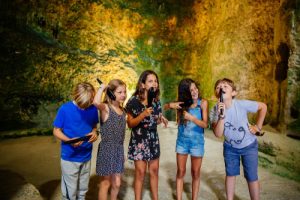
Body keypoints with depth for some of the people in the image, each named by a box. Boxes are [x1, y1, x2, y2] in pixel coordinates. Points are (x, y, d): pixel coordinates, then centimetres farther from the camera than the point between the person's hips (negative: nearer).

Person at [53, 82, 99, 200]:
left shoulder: (93, 109, -5)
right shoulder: (65, 109, -16)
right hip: (70, 157, -3)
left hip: (86, 157, 3)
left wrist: (94, 133, -13)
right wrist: (70, 140, -26)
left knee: (82, 190, 19)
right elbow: (56, 131, -8)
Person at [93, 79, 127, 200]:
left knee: (117, 183, 16)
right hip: (107, 149, -6)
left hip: (119, 149, 6)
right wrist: (102, 88, -24)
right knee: (105, 183, 9)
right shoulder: (106, 108, -12)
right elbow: (96, 102, -35)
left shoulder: (123, 110, 8)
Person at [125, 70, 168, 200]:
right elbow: (130, 124, -12)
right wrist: (143, 115, -26)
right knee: (140, 172, 1)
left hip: (153, 139, 5)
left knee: (154, 170, 11)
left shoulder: (156, 100, 4)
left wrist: (160, 119, -7)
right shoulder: (134, 100, -13)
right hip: (139, 140, -5)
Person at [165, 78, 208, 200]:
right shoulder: (182, 103, -3)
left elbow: (205, 124, -13)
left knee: (195, 173, 10)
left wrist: (191, 118, -28)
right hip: (182, 141, 2)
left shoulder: (203, 103, -9)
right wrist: (170, 105, -19)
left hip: (197, 142, -1)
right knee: (180, 172, 8)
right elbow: (163, 108, 2)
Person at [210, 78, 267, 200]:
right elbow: (218, 134, -27)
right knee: (230, 174, 14)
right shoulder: (215, 110, -19)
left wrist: (258, 126, -10)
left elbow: (263, 107, -10)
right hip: (230, 147, 2)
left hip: (249, 146, -2)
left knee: (251, 177, 3)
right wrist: (221, 116, -39)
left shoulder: (242, 104, -27)